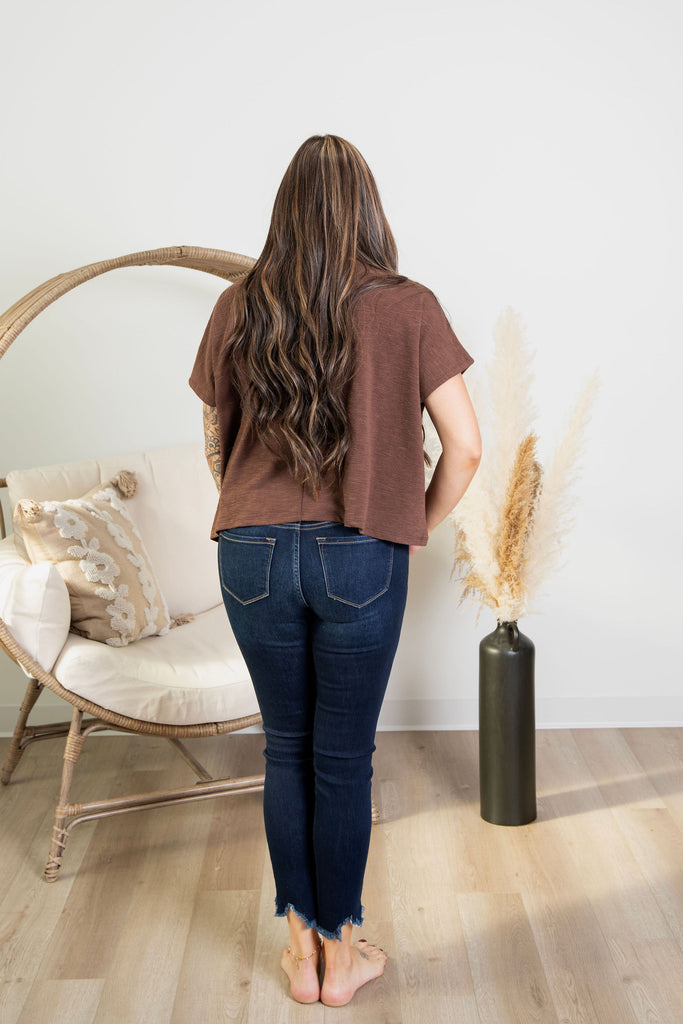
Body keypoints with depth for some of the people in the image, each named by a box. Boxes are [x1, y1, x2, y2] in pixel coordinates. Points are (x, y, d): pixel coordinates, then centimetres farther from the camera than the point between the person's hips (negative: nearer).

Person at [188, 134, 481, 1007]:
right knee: (344, 759, 10)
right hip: (362, 557, -2)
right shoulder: (408, 309, -5)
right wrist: (420, 527, 9)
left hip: (252, 554, 2)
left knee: (285, 749, 16)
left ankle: (301, 950, 28)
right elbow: (465, 448, -6)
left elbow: (216, 447, 10)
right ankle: (341, 955, 25)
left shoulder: (237, 310, 2)